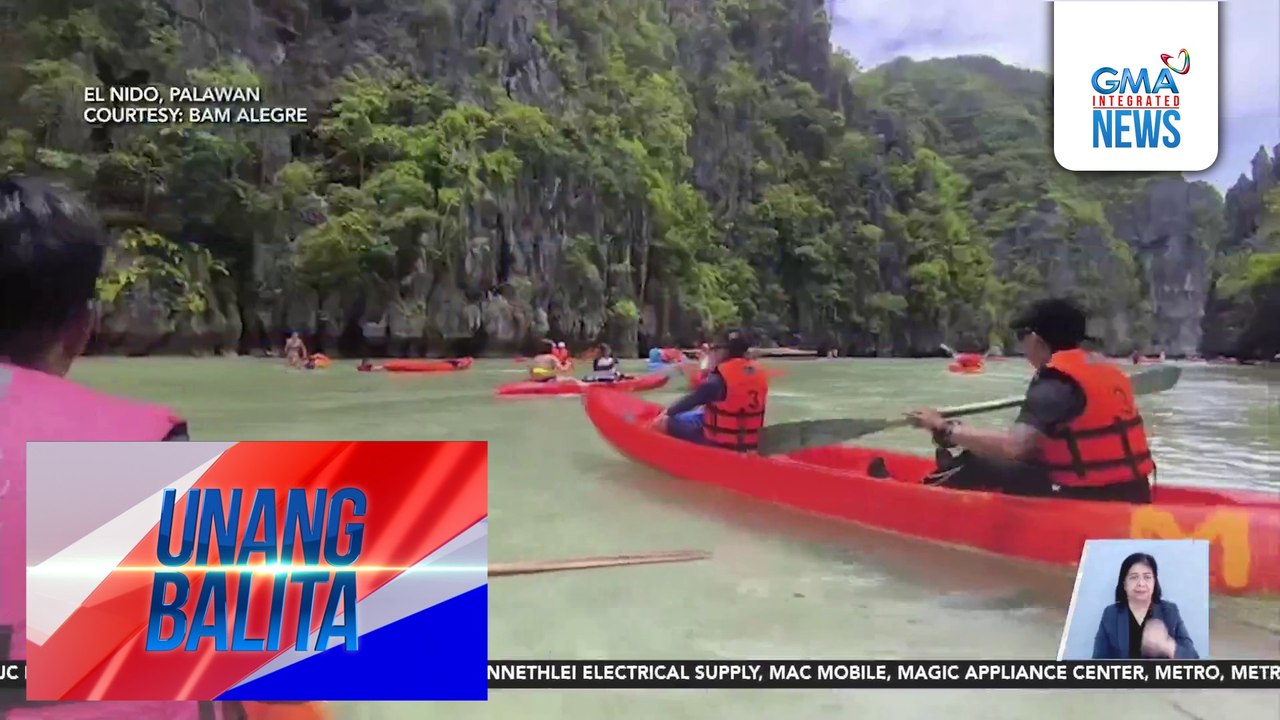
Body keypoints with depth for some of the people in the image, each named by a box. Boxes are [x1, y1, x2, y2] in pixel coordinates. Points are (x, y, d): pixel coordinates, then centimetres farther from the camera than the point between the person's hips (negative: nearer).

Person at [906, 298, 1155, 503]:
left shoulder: (1056, 382, -16)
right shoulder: (1106, 370, 12)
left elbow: (1013, 446, -28)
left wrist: (945, 429, -19)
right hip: (1129, 496, 9)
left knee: (977, 467, -2)